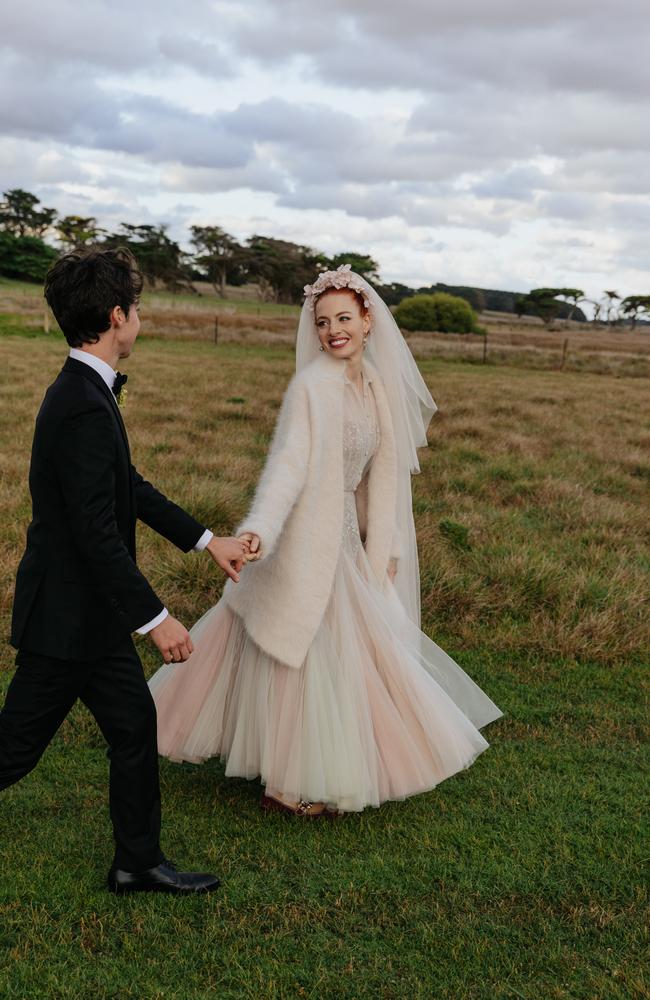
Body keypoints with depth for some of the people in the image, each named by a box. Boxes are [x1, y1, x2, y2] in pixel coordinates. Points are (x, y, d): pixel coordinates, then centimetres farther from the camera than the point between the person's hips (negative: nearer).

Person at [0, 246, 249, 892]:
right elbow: (96, 532, -27)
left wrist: (207, 540, 18)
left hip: (89, 610, 10)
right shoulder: (84, 409, -26)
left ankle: (139, 863, 28)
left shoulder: (84, 392, 6)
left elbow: (129, 488, 15)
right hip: (66, 614, -10)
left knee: (134, 725, 15)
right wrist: (156, 619, -21)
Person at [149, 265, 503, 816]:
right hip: (308, 538, -8)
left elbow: (381, 473, 13)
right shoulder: (312, 385, -16)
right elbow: (288, 461, -26)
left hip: (345, 537, 8)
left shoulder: (379, 385, 7)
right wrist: (258, 528, -41)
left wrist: (387, 546, 15)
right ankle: (290, 785, 17)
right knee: (309, 655, 0)